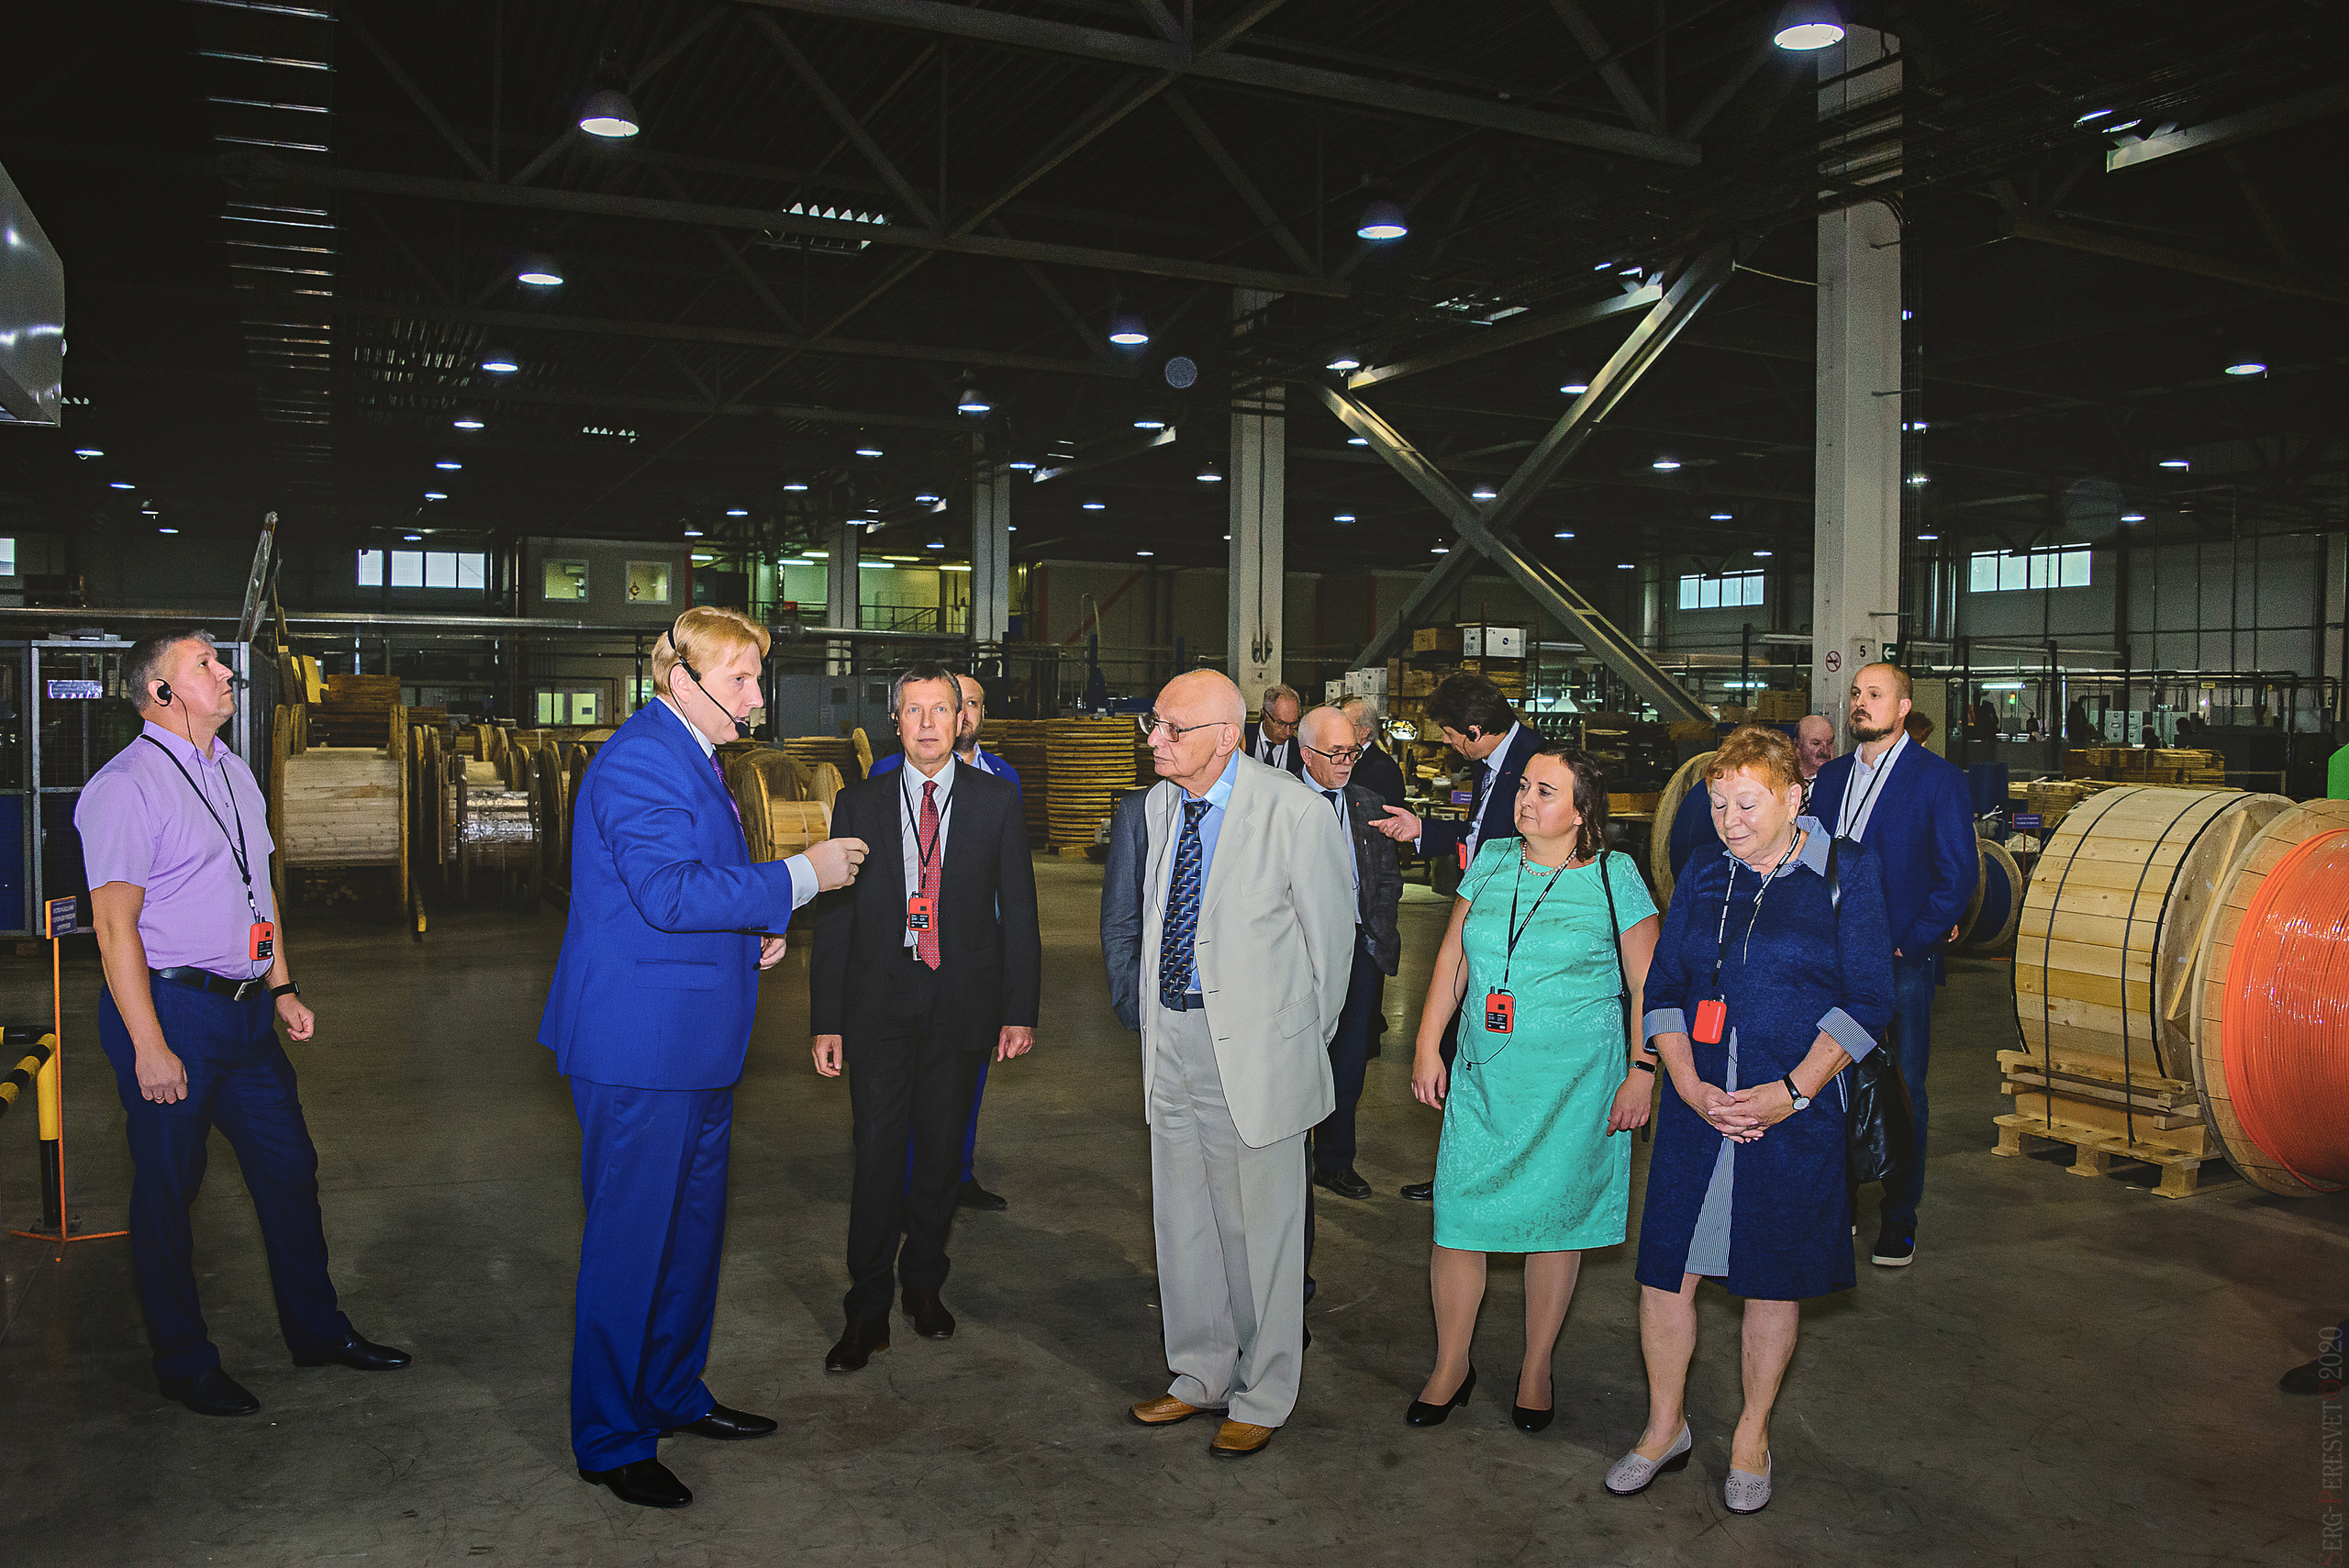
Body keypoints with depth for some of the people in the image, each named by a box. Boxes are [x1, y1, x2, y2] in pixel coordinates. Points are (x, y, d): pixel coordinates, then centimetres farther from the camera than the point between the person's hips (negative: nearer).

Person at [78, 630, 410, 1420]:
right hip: (169, 1009, -8)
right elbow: (114, 925, -16)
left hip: (244, 1008, 8)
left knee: (289, 1167, 13)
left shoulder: (234, 772, 13)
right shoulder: (126, 786, -13)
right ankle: (184, 1363, 21)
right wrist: (149, 1046, -19)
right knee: (167, 1191, 6)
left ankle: (317, 1330, 27)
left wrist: (282, 987, 14)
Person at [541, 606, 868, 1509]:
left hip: (694, 1045, 11)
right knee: (630, 1241, 0)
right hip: (640, 1051, -11)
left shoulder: (693, 758, 16)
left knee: (693, 1229, 19)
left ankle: (671, 1393, 35)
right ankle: (608, 1441, 15)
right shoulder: (639, 760, -17)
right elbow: (669, 894, -27)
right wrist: (798, 878, -21)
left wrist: (756, 931, 9)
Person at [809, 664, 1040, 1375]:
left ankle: (924, 1284, 31)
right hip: (880, 1000, 0)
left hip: (962, 1003, 1)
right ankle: (867, 1312, 12)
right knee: (877, 1153, 0)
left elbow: (1018, 910, 3)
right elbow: (835, 916, 3)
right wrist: (826, 1019, -1)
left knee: (941, 1150, 11)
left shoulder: (996, 801, 3)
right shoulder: (858, 804, 3)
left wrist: (1020, 1010, -2)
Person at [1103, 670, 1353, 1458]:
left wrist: (1302, 1040, 4)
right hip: (1172, 1038, 6)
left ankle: (1262, 1398, 27)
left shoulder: (1297, 813, -17)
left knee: (1261, 1230, 8)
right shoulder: (1161, 802, 4)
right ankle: (1202, 1375, 37)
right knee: (1182, 1220, 17)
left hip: (1255, 1049, -6)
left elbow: (1330, 937, -6)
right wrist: (1155, 1016, 15)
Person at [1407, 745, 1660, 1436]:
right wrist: (1427, 1048, 6)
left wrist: (1642, 1073, -7)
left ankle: (1536, 1368, 26)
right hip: (1484, 1075, 3)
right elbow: (1452, 961, 10)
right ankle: (1451, 1365, 20)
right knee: (1457, 1217, 1)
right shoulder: (1491, 862, 6)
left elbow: (1648, 985, -1)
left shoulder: (1614, 877, -4)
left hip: (1574, 1081, -3)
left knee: (1554, 1219, 7)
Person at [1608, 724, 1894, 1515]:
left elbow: (1867, 1000, -6)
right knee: (1664, 1267, 4)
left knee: (1774, 1279, 10)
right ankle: (1665, 1426, 24)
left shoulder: (1846, 873, -3)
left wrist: (1792, 1092, -14)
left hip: (1796, 1112, -3)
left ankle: (1751, 1437, 30)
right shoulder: (1702, 878, 7)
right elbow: (1663, 990, 7)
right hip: (1697, 1107, 3)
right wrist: (1691, 1087, -7)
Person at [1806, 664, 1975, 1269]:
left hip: (1902, 964, -4)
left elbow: (1959, 876, -7)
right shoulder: (1831, 777, 12)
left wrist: (1909, 946, -12)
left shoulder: (1939, 779, -4)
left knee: (1902, 1093, 4)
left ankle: (1899, 1220, 16)